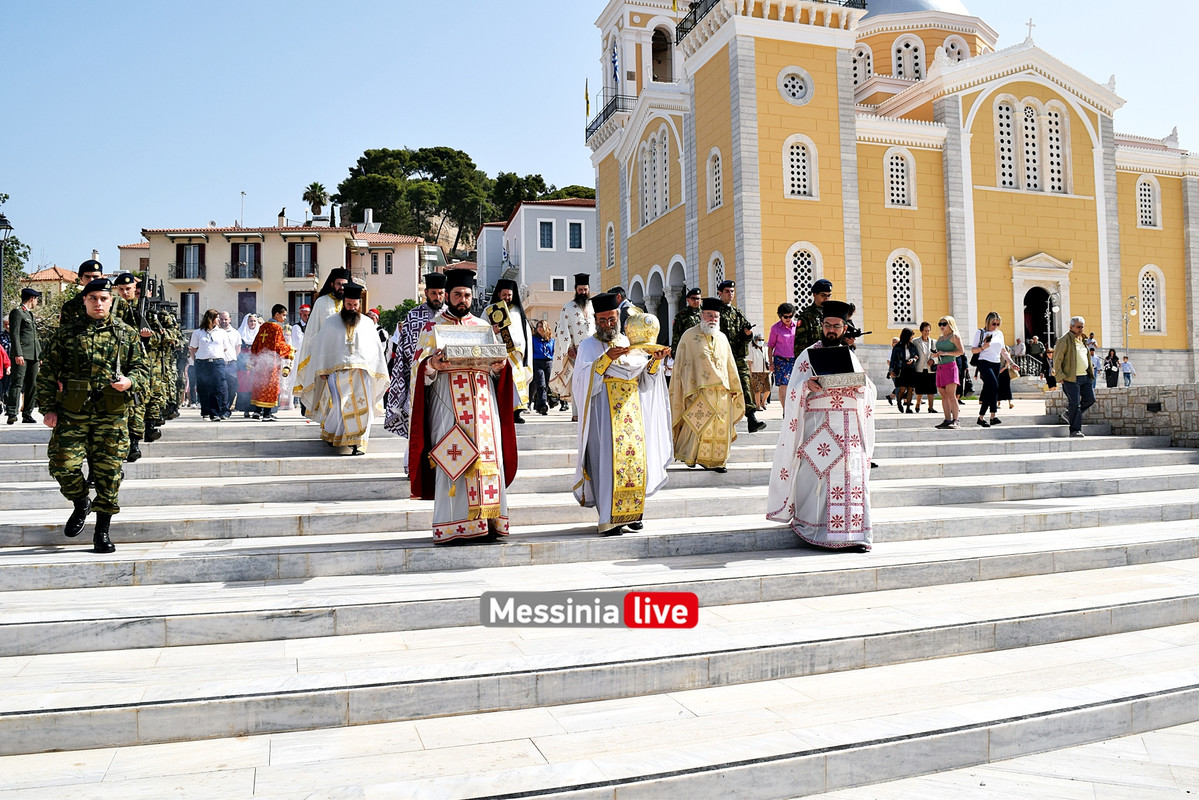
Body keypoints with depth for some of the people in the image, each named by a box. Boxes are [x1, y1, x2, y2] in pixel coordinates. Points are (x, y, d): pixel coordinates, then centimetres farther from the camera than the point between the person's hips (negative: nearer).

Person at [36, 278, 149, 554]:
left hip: (112, 415, 0)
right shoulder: (67, 334, 7)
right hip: (72, 413, 1)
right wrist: (48, 408, 0)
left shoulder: (127, 334, 8)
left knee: (108, 471, 1)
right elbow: (48, 373, 7)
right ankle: (80, 504, 26)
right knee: (63, 466, -5)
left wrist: (130, 381, -13)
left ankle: (102, 531, 11)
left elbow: (142, 368, 9)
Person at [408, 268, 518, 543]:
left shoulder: (484, 327, 19)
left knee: (488, 457, -3)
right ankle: (452, 527, -6)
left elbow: (495, 367, 18)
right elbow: (421, 365, 1)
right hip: (448, 402, -3)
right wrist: (433, 364, -21)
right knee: (452, 460, -9)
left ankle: (486, 523, 1)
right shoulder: (433, 327, 10)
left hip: (482, 400, 4)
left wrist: (500, 366, -5)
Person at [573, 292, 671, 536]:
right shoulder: (589, 346, 4)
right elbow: (584, 379, -12)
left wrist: (656, 361, -4)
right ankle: (609, 519, -9)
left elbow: (644, 381, 11)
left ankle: (631, 512, 12)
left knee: (636, 457, 1)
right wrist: (606, 359, -22)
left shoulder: (630, 344, 16)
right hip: (605, 412, -4)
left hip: (632, 411, 5)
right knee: (609, 459, -11)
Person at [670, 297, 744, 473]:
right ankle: (691, 455, 9)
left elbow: (730, 365, 21)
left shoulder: (722, 338, 16)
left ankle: (714, 460, 10)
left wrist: (734, 387, 18)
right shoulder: (689, 336, 2)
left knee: (721, 426, 3)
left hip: (722, 391, 5)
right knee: (699, 424, -8)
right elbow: (680, 364, 1)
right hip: (700, 390, -5)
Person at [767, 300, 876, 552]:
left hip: (849, 426, 3)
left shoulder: (850, 356, 17)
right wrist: (808, 385, -23)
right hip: (819, 425, -3)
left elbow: (869, 391, 11)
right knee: (817, 474, -9)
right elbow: (795, 390, -2)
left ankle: (853, 535, -1)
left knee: (853, 476, -3)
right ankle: (815, 529, 0)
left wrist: (861, 384, -11)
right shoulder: (808, 354, 7)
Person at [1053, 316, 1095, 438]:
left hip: (1085, 376, 8)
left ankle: (1069, 415, 24)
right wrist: (1060, 376, -16)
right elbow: (1057, 359, -11)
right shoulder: (1065, 340, -8)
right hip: (1071, 378, -8)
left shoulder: (1083, 340, 17)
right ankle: (1075, 430, -2)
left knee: (1090, 399, 5)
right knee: (1075, 403, -8)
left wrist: (1091, 372, 20)